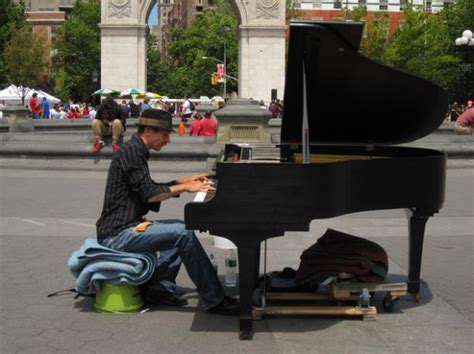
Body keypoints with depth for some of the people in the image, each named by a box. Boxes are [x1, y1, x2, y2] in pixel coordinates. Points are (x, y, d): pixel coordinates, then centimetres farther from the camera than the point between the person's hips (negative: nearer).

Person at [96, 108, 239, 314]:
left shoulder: (136, 151, 16)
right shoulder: (130, 152, -15)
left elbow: (151, 188, 27)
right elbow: (148, 194, -21)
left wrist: (186, 181, 21)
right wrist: (185, 187, -15)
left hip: (125, 226, 11)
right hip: (118, 234, -11)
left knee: (181, 228, 19)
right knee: (184, 234, -20)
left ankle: (159, 288, 9)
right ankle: (214, 300, -14)